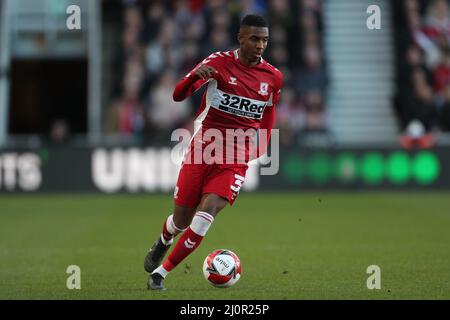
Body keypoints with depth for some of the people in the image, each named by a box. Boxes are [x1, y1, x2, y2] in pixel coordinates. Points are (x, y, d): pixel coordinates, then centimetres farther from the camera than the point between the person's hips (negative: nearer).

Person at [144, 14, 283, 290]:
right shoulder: (219, 62, -8)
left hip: (236, 160, 1)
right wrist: (195, 76, -35)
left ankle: (160, 273, -9)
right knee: (182, 220, 9)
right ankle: (162, 243, 47)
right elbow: (178, 95, -14)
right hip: (201, 150, -1)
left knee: (207, 212, -21)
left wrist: (261, 147, 6)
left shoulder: (273, 77, 2)